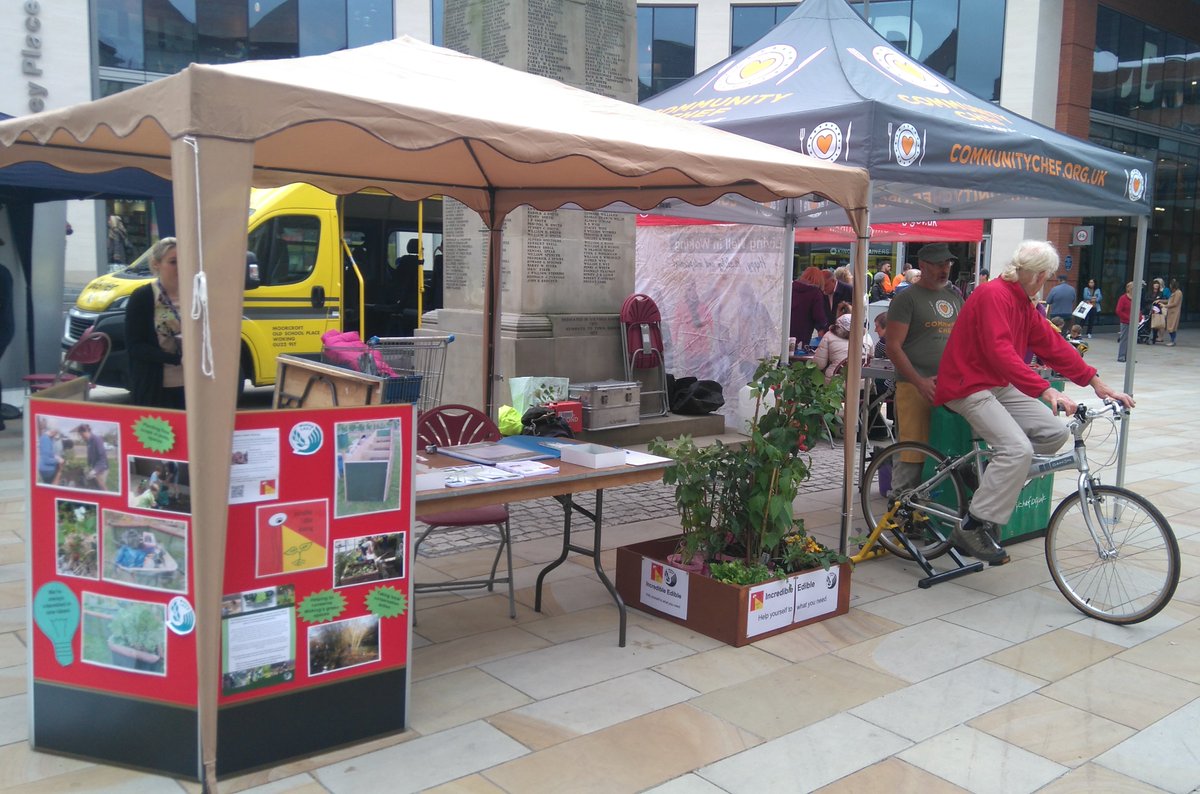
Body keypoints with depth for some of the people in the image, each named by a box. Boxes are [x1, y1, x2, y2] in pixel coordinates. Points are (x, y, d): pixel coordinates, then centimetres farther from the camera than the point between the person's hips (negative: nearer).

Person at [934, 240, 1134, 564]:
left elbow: (1053, 345, 12)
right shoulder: (993, 295, -17)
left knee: (1055, 432, -6)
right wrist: (1045, 390, -36)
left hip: (1000, 386, 9)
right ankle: (972, 528, -18)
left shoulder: (1023, 304, 14)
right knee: (1018, 449, -24)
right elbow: (1001, 353, -28)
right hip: (969, 387, -9)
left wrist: (1097, 383, 6)